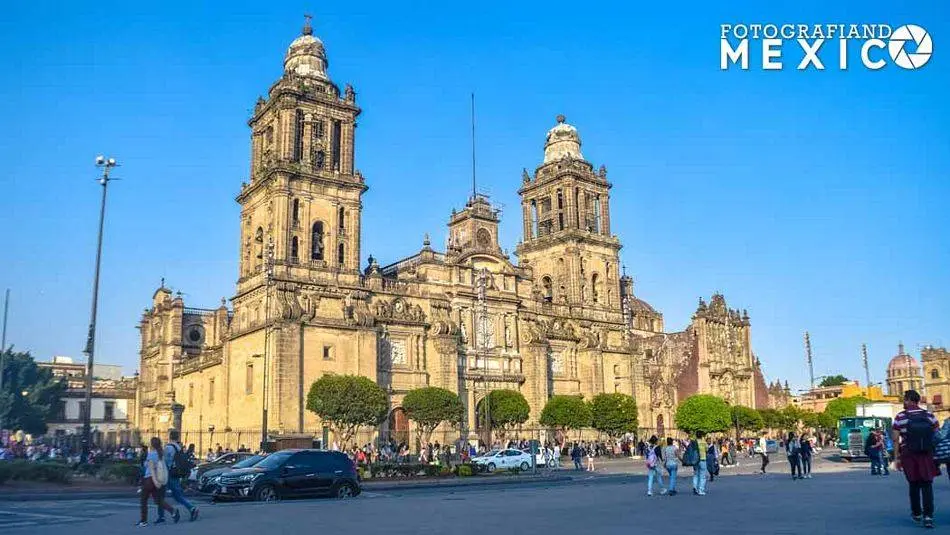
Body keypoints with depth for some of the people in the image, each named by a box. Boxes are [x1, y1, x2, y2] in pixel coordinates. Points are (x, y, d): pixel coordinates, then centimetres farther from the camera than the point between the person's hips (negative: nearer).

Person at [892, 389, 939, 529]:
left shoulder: (900, 417, -5)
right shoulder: (930, 416, 2)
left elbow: (896, 440, -6)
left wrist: (896, 458, 0)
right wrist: (937, 455, 12)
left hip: (908, 455, -1)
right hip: (927, 455, 1)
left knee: (914, 485, 15)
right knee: (927, 485, 3)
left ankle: (916, 514, 25)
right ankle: (928, 516, -9)